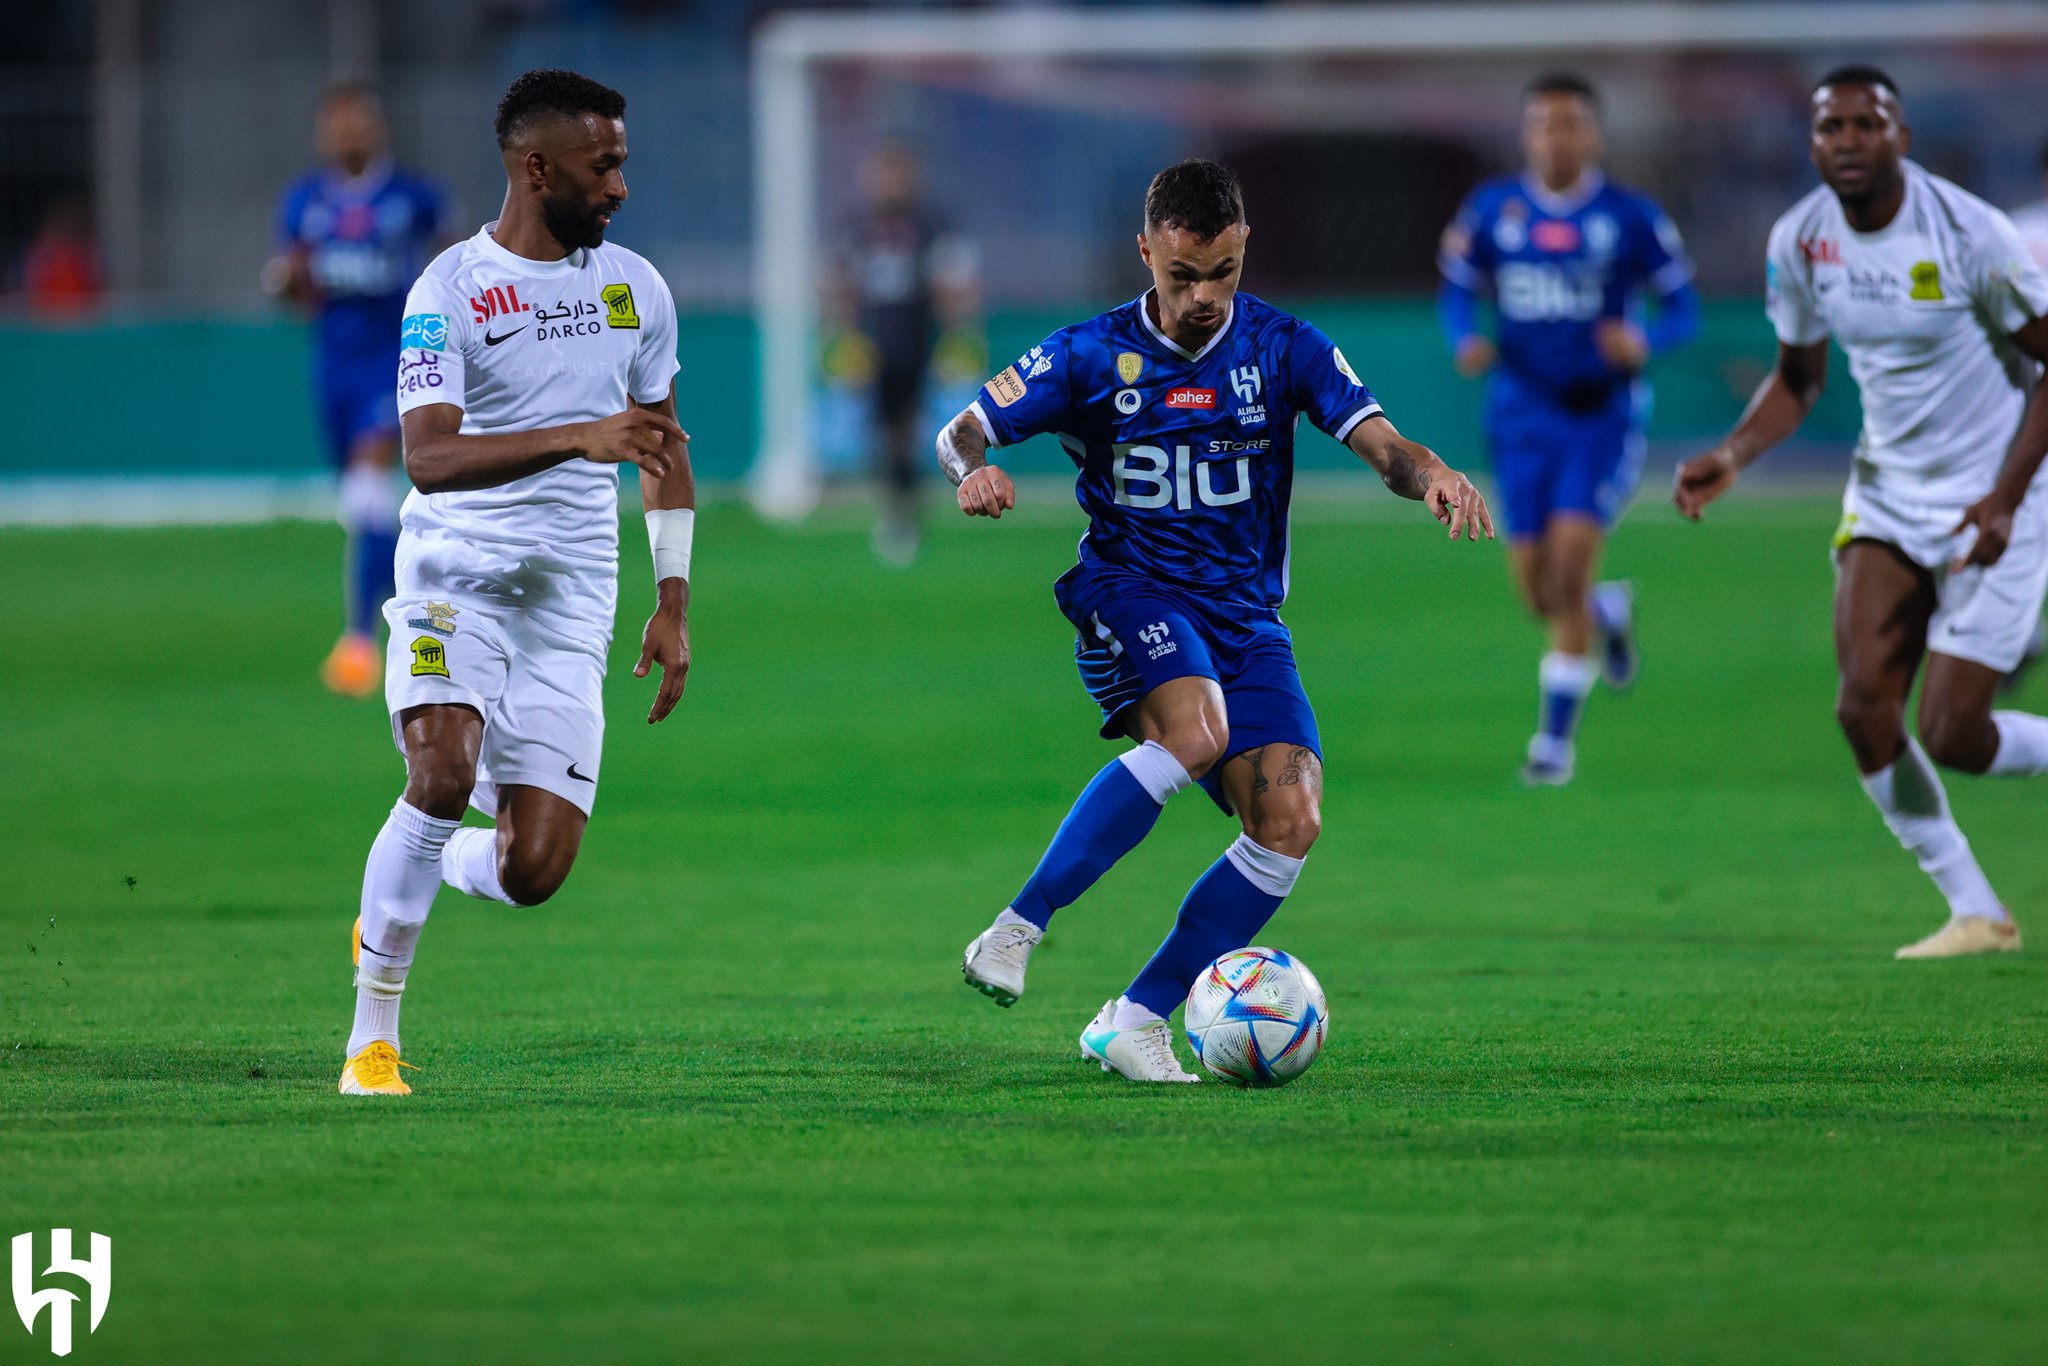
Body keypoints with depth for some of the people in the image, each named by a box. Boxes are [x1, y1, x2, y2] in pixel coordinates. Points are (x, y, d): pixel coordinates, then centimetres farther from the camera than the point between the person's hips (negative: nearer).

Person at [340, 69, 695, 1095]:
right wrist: (576, 438, -31)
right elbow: (428, 458, -20)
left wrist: (673, 605, 16)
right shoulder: (451, 290, -8)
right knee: (444, 770, -28)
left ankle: (418, 877, 29)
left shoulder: (635, 288, 9)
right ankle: (372, 1035, -14)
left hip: (571, 596, 4)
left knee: (534, 872, -7)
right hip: (457, 573, -4)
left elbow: (664, 445, 21)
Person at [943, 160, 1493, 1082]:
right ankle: (1015, 931, -30)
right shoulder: (1092, 356, -1)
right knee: (1195, 730, -35)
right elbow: (962, 432, 3)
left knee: (1289, 824, -15)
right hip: (1129, 590, -3)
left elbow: (1382, 445, -8)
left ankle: (1135, 1023, -5)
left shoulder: (1283, 348, 2)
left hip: (1246, 613, 4)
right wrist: (974, 472, -22)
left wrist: (1432, 475, -32)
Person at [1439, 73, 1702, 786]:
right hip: (1522, 411, 3)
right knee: (1538, 591, 1)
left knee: (1570, 561, -17)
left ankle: (1556, 738, -6)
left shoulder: (1632, 217, -5)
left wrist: (1645, 341, -21)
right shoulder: (1491, 210, 0)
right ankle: (1608, 611, 40)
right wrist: (1466, 340, -12)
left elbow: (1683, 308, 0)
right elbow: (1455, 290, 10)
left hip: (1603, 412, -3)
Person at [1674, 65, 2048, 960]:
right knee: (1864, 708, -9)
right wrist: (1733, 456, -7)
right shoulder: (1799, 241, -4)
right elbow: (1799, 378, 12)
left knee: (1952, 736, -10)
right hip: (1887, 496, 5)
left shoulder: (1965, 234, -21)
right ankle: (1975, 913, 6)